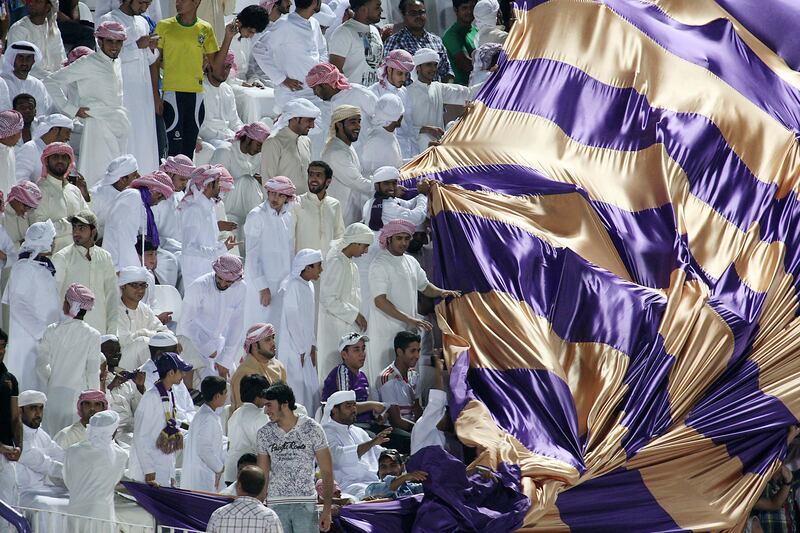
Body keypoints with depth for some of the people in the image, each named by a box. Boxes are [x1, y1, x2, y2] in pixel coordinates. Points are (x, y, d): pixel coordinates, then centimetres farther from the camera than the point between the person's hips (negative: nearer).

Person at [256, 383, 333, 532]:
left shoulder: (312, 429, -2)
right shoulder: (265, 433, 7)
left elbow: (327, 471, -2)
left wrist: (327, 509, -9)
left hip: (305, 504, -3)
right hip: (275, 504, 3)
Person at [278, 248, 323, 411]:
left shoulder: (308, 286, 9)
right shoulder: (294, 286, -19)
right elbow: (292, 320, -19)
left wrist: (312, 346, 12)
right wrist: (301, 350, -16)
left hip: (305, 348, 9)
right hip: (294, 348, -9)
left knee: (310, 388, 11)